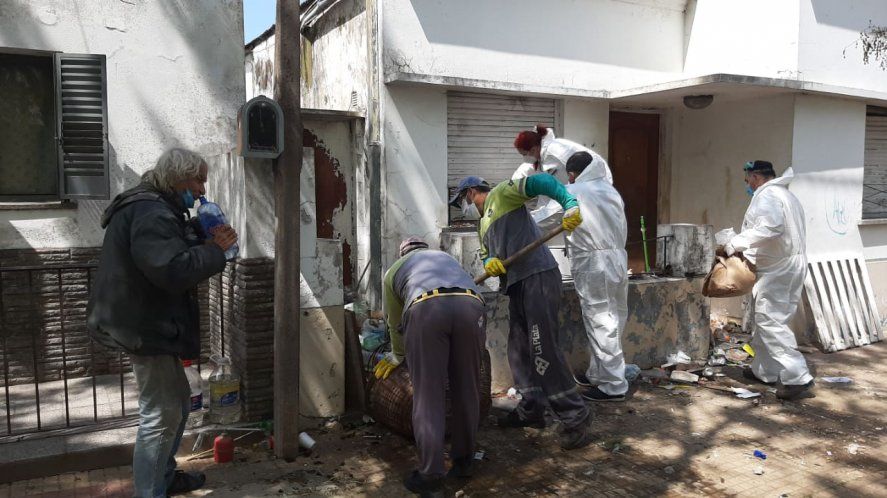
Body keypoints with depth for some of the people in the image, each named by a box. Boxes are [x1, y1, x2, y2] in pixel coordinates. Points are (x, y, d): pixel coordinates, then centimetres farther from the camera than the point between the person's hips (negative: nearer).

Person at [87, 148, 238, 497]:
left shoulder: (156, 209, 16)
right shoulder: (150, 213, -20)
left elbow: (175, 253, 17)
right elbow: (173, 270, -31)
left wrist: (202, 238, 3)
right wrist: (215, 249, -20)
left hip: (152, 324, 12)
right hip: (147, 327, -12)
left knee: (178, 400, 21)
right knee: (161, 415, -5)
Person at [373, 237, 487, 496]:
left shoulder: (393, 271, 35)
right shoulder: (446, 257, 43)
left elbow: (395, 324, 41)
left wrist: (397, 356, 58)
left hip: (426, 308, -2)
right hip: (471, 306, 3)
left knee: (428, 395, 5)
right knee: (466, 389, 16)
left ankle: (431, 474, 5)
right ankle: (463, 461, 27)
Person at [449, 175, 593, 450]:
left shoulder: (500, 194, 1)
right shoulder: (483, 224, 28)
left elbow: (540, 182, -13)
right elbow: (486, 254, 19)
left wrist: (570, 204, -28)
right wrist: (489, 262, -7)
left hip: (538, 277, -10)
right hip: (516, 285, 10)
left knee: (543, 350, -12)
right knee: (518, 350, 12)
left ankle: (575, 418, -6)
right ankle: (531, 409, 24)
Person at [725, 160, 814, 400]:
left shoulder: (766, 196, -12)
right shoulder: (785, 194, 21)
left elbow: (770, 227, -30)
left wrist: (736, 243, -24)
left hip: (778, 269, -11)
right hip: (792, 263, 11)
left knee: (770, 322, -10)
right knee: (764, 317, 17)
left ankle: (798, 378, -11)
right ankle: (764, 370, 25)